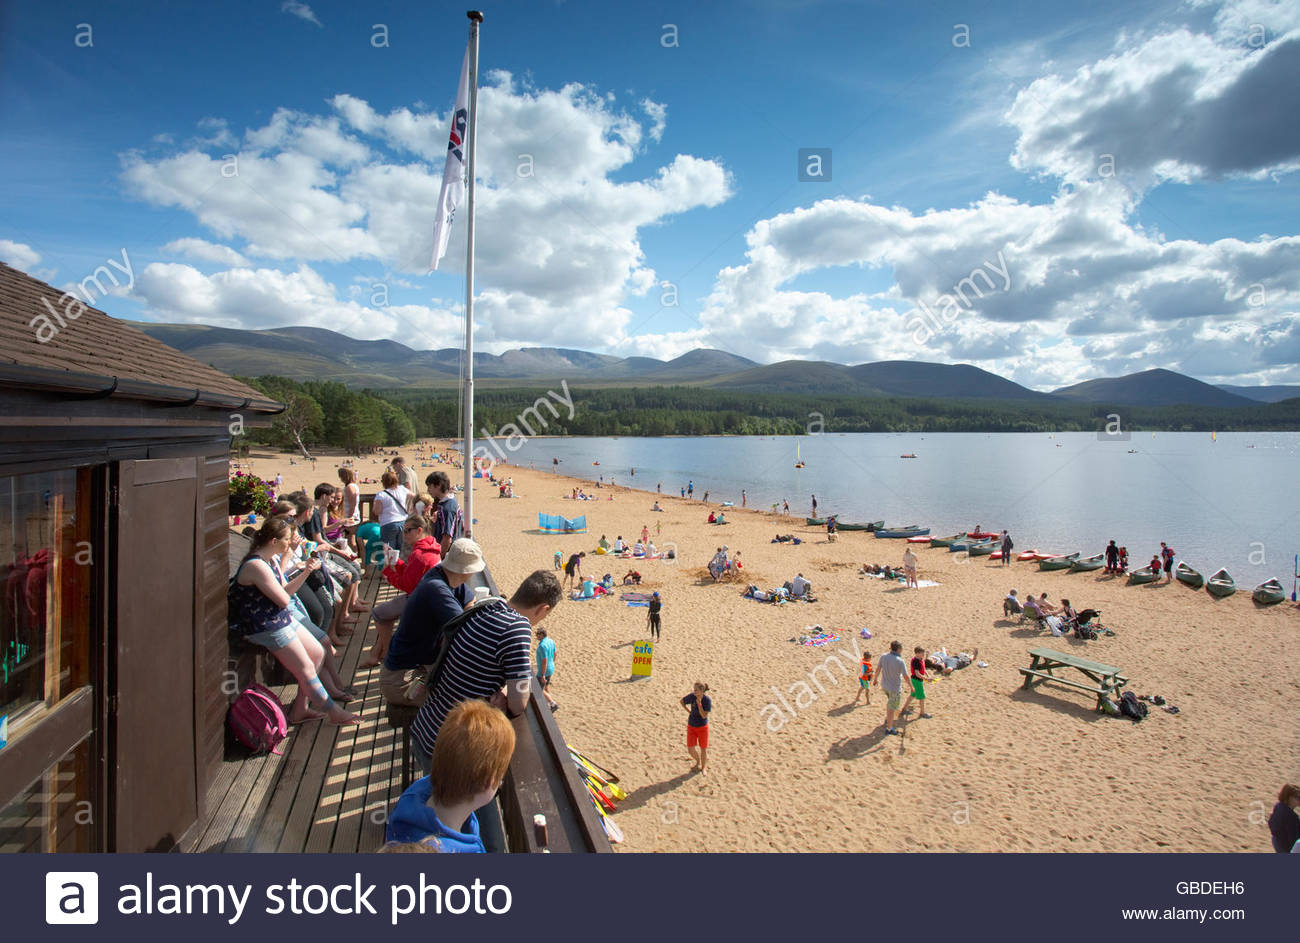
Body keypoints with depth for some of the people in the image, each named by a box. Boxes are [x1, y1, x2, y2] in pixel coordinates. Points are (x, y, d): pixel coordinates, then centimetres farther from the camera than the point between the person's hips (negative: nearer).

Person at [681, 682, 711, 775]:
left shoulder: (707, 700, -21)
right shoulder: (692, 696, -16)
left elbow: (704, 716, -25)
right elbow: (682, 701, 4)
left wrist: (699, 703, -32)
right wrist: (689, 711, -1)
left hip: (702, 727, -2)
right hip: (691, 726, 2)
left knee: (703, 749, 8)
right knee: (690, 749, 0)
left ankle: (703, 768, 33)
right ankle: (698, 761, 33)